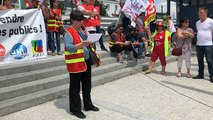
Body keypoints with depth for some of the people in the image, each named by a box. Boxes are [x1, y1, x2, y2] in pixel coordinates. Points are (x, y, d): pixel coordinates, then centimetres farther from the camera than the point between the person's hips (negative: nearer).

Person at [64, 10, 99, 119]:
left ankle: (88, 105, 34)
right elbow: (69, 47, -25)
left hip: (86, 61, 8)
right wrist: (81, 44, -37)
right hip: (75, 63, -8)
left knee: (87, 85, 18)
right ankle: (75, 109, 15)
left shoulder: (81, 29, 13)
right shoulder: (69, 32, -13)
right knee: (75, 87, 3)